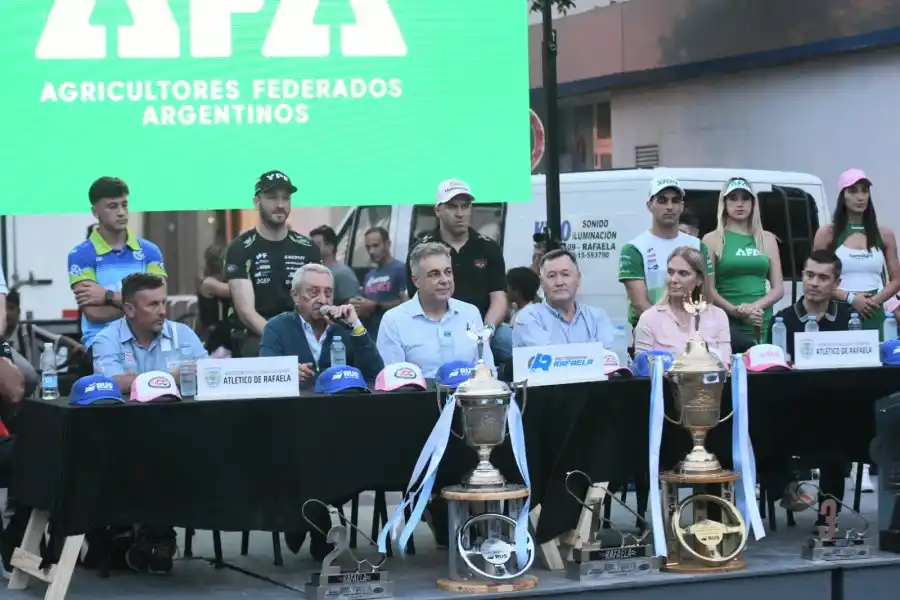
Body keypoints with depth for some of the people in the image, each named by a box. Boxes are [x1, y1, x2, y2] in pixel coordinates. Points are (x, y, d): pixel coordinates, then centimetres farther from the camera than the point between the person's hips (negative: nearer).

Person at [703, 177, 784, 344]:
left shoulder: (767, 239, 13)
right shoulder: (713, 239, 4)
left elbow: (778, 288, 10)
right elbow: (708, 288, -3)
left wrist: (756, 306, -8)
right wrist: (736, 311, -15)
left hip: (762, 326, 3)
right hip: (726, 324, -3)